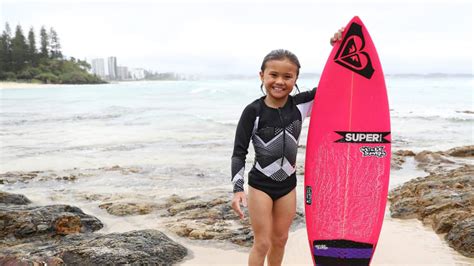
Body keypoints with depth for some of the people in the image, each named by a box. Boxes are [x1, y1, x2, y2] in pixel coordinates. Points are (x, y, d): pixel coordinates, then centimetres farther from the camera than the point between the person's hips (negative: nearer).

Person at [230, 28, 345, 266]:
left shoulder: (299, 105, -6)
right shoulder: (253, 111, -16)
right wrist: (238, 189, -20)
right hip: (260, 185, -4)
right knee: (262, 243, 4)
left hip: (288, 184, 4)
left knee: (280, 239, 18)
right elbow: (239, 153, -13)